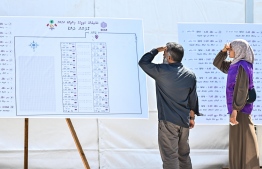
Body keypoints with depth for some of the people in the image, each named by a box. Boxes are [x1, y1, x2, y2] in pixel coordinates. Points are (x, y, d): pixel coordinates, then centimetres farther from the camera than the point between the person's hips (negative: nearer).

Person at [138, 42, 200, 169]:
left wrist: (157, 50, 7)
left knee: (170, 156, -3)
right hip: (184, 121, 6)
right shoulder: (190, 75, 3)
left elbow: (143, 62, -2)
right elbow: (193, 99, 10)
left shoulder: (162, 71, -14)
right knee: (184, 155, 18)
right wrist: (192, 117, 21)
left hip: (168, 121, -6)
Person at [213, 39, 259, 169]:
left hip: (240, 109, -10)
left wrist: (235, 109, -25)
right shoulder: (235, 65, 12)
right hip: (239, 107, 10)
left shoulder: (242, 66, -17)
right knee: (238, 142, 14)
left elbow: (242, 89, -23)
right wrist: (223, 50, 7)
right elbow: (218, 64, 23)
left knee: (241, 143, -6)